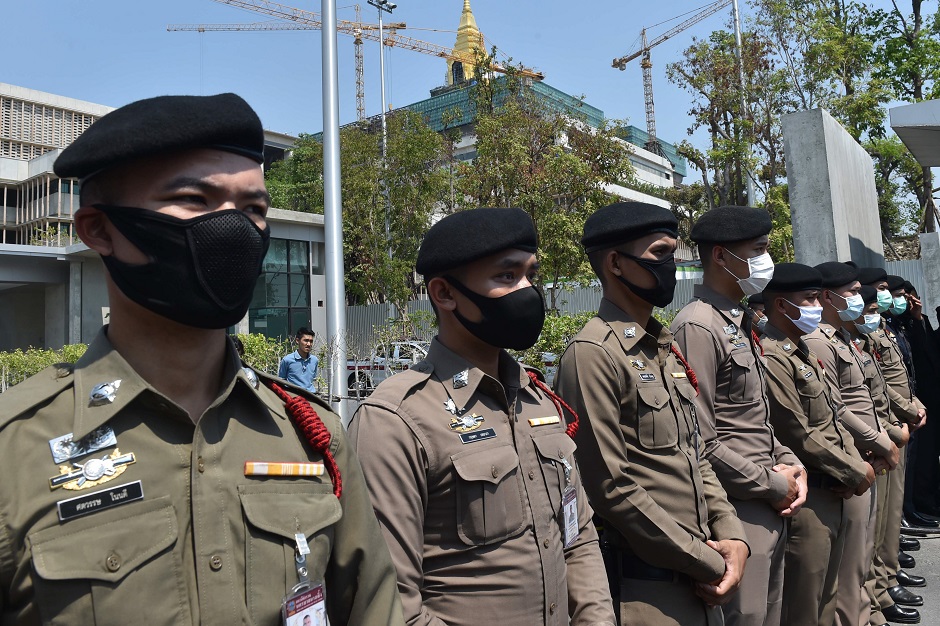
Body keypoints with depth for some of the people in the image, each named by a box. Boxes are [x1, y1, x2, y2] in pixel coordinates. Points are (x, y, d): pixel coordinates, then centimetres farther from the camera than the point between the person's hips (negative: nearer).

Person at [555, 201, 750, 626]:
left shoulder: (666, 349, 10)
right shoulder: (593, 353, -18)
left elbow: (695, 457, 14)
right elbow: (610, 486, -21)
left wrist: (731, 536, 0)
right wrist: (708, 562, -13)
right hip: (648, 588, -8)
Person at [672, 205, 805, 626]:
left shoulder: (741, 322, 12)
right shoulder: (698, 327, -18)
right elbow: (701, 443, -22)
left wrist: (789, 464, 4)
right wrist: (774, 485, -12)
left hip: (771, 507, 9)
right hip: (739, 511, -9)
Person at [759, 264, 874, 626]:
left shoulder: (803, 352, 12)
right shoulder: (771, 358, -20)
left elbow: (832, 418, 15)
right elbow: (800, 437, -21)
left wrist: (855, 462, 0)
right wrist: (855, 472, -10)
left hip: (832, 494, 10)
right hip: (807, 500, -10)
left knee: (826, 596, 21)